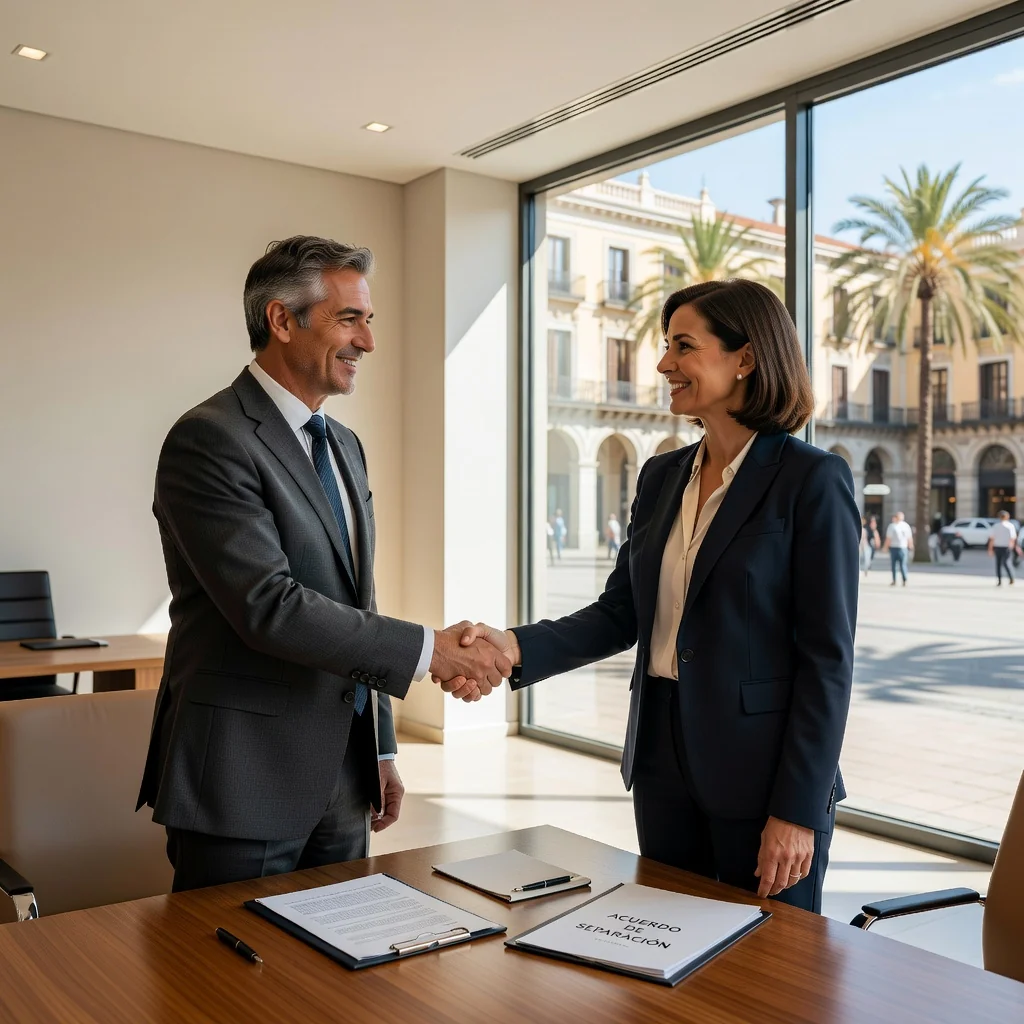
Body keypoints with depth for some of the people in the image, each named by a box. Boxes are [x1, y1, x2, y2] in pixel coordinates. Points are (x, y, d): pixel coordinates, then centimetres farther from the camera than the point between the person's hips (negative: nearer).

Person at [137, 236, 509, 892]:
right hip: (245, 783, -8)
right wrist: (429, 650, -20)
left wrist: (381, 750, 17)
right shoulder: (210, 439, -14)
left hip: (343, 780, 8)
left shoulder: (345, 446, 13)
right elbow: (269, 606, -24)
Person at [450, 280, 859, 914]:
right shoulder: (662, 477, 8)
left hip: (761, 766, -6)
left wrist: (798, 810, -15)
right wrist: (517, 647, -9)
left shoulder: (812, 480, -12)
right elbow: (621, 613, 7)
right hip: (662, 758, 6)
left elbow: (828, 656, -13)